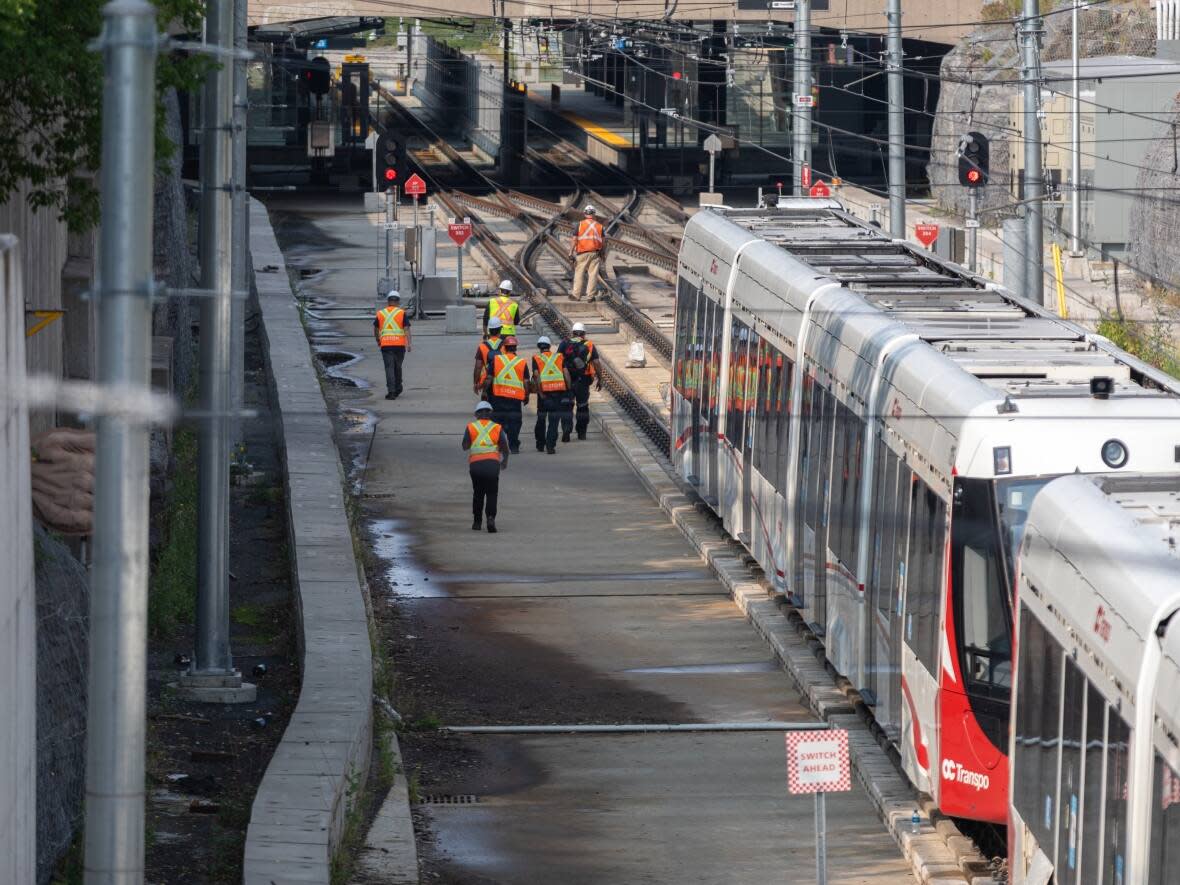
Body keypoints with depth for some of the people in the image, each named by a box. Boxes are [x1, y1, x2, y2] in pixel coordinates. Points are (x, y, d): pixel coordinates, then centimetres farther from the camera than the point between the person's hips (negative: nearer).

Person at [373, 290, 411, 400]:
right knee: (397, 366, 17)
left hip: (385, 344, 0)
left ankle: (391, 391, -15)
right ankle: (397, 389, 28)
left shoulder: (380, 313, 7)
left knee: (389, 368, -3)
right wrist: (408, 344, -11)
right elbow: (406, 329, -8)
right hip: (400, 344, 0)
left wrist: (378, 340, 33)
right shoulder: (402, 313, 1)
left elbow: (375, 329, 16)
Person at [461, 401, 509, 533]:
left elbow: (465, 447, 0)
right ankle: (491, 517, -18)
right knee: (492, 494, 3)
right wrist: (505, 461, 22)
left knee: (478, 493, 16)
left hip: (475, 463, 1)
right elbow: (505, 449, 3)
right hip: (493, 463, -1)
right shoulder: (497, 428, 6)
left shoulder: (471, 427, 6)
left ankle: (477, 521, 18)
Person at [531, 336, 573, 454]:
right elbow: (566, 373, -1)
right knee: (554, 421, 2)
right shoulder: (559, 357, 8)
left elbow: (536, 375, -9)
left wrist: (540, 393, -9)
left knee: (541, 419, 17)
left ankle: (540, 445, 26)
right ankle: (550, 446, -10)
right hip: (559, 390, 0)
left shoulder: (536, 358, 2)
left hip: (543, 391, 0)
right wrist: (569, 390, 4)